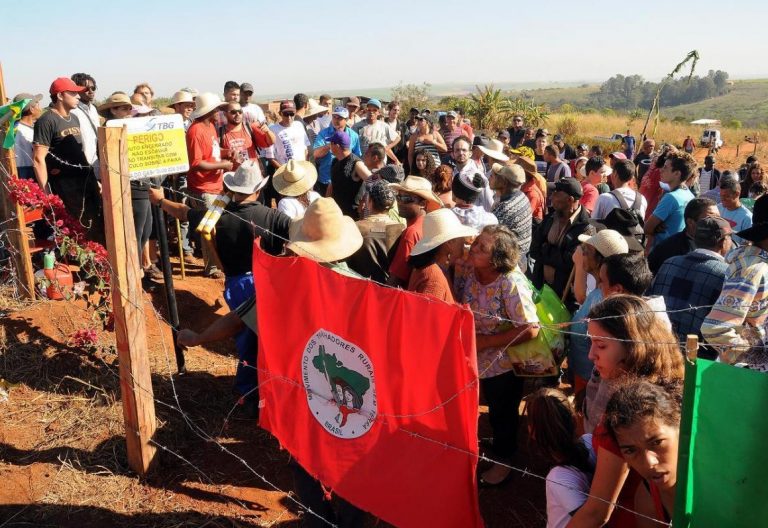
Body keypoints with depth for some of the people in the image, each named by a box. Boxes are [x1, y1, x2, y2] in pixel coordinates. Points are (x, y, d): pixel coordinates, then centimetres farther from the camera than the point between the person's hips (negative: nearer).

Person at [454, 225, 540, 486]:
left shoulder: (511, 284, -31)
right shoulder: (467, 270, -13)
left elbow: (531, 330, -30)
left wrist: (487, 341, -26)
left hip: (504, 363, -5)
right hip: (480, 360, 5)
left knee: (503, 414, 19)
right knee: (494, 408, 27)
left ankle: (503, 461, 44)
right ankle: (499, 443, 54)